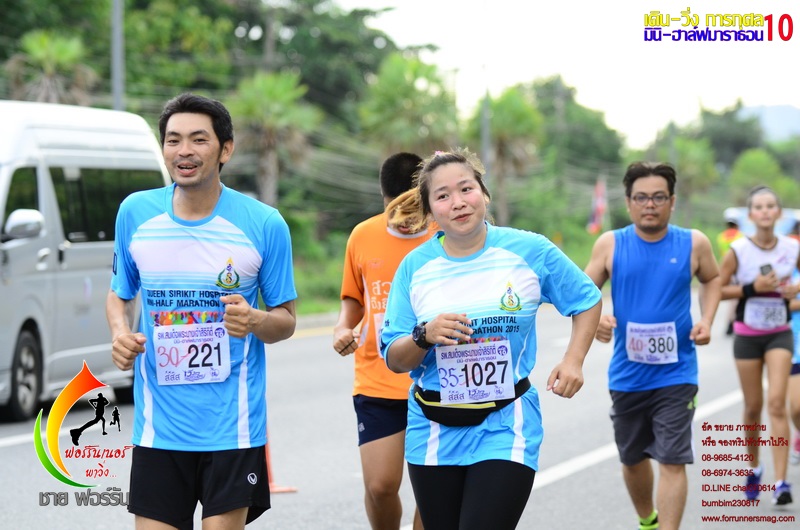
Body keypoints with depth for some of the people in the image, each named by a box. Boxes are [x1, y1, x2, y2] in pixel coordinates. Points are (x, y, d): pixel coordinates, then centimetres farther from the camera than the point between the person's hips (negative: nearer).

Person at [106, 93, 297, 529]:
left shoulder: (264, 224, -4)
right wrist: (120, 332, -6)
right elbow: (119, 295, 16)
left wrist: (255, 321, -19)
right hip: (157, 426, 2)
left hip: (232, 426, -2)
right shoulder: (135, 213, 2)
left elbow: (286, 320, 4)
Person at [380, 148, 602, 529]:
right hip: (434, 432, 3)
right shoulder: (414, 266, -1)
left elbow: (587, 299, 11)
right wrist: (425, 336, -19)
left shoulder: (530, 251, -5)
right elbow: (394, 361, 2)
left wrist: (573, 360, -3)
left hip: (505, 429, -3)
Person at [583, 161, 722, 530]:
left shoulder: (693, 243, -4)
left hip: (676, 374, -2)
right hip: (627, 373, 2)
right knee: (633, 458, 17)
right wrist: (594, 317, -18)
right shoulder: (610, 244, -4)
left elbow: (712, 279, 15)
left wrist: (706, 320, -1)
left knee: (672, 460, -11)